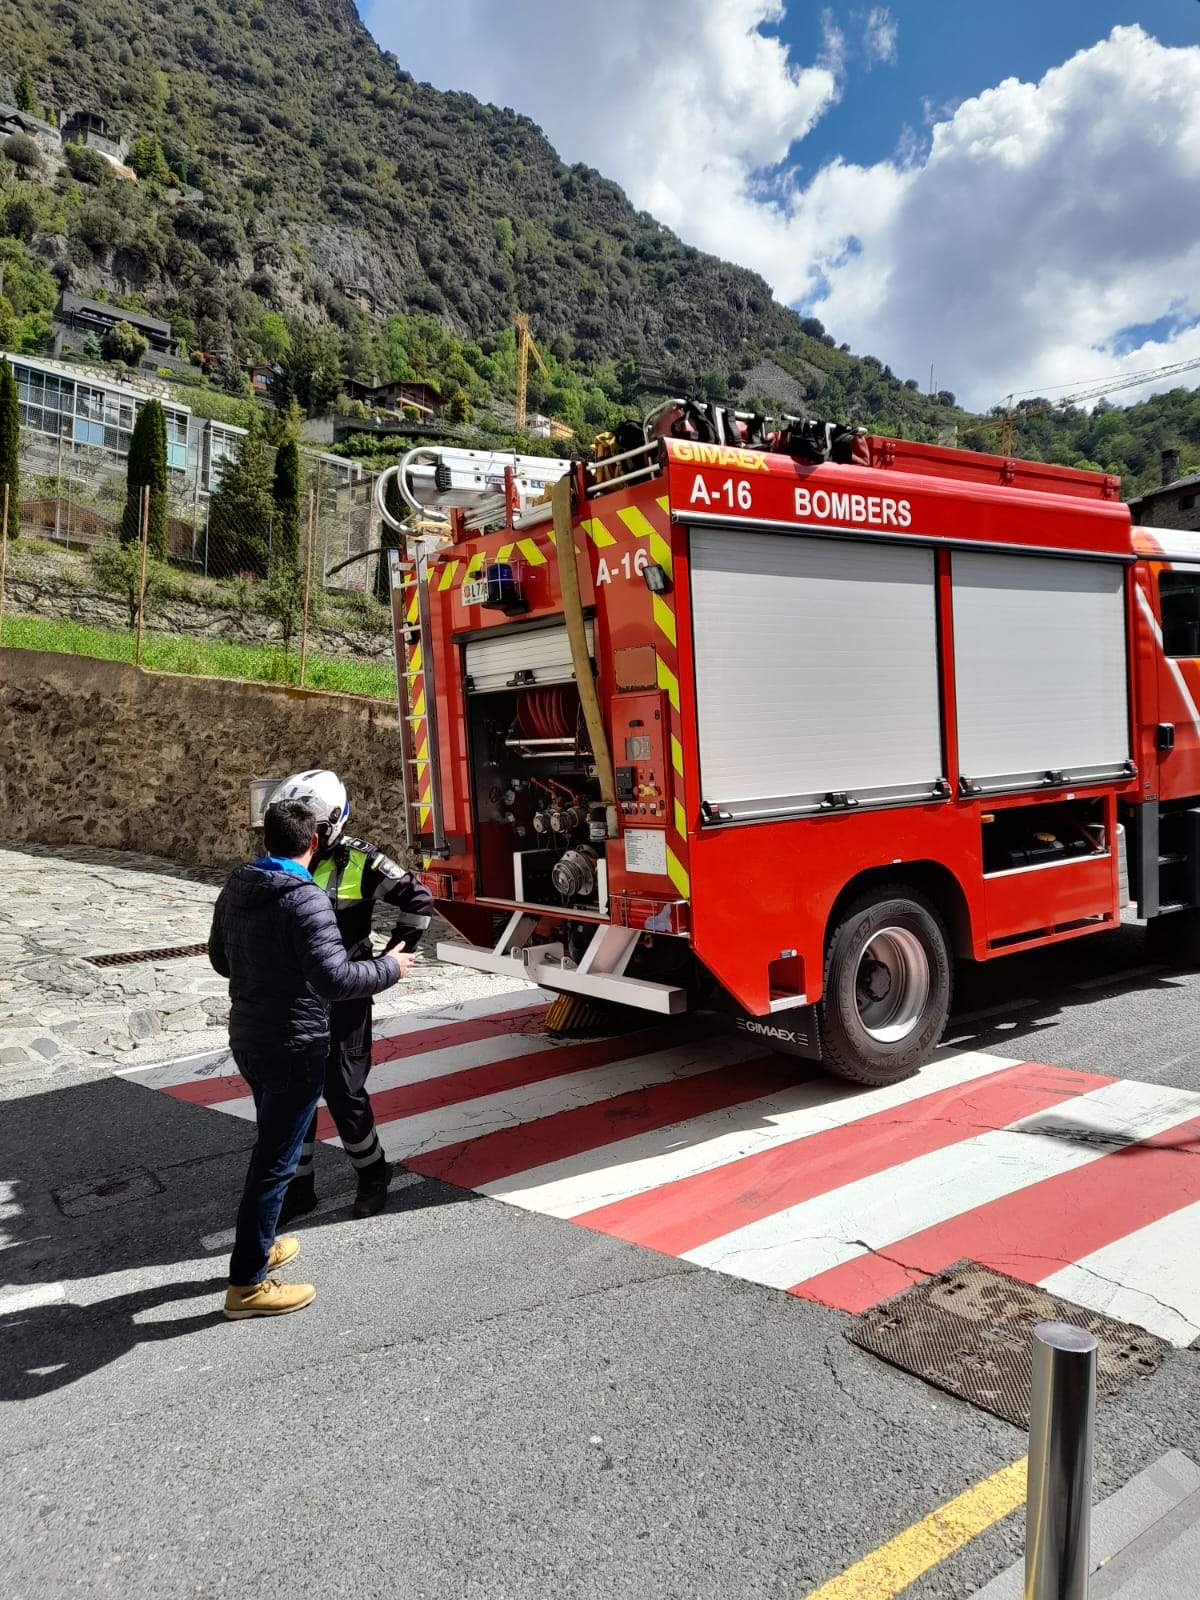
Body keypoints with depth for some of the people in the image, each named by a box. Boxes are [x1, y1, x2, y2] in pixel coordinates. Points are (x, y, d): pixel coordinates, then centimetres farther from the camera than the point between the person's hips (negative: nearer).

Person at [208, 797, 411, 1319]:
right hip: (293, 1046, -8)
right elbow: (335, 979, -28)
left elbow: (220, 960, 16)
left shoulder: (234, 890, 3)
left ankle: (259, 1244, 38)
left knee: (271, 1144, 25)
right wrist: (389, 968, -13)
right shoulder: (306, 900, -22)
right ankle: (247, 1284, 10)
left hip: (246, 1037, 8)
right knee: (275, 1160, 1)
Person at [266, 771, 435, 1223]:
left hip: (343, 999, -5)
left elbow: (418, 900, -10)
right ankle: (299, 1187, 23)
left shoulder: (358, 861, -14)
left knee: (343, 1092, 2)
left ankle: (373, 1173, 25)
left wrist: (390, 959, -8)